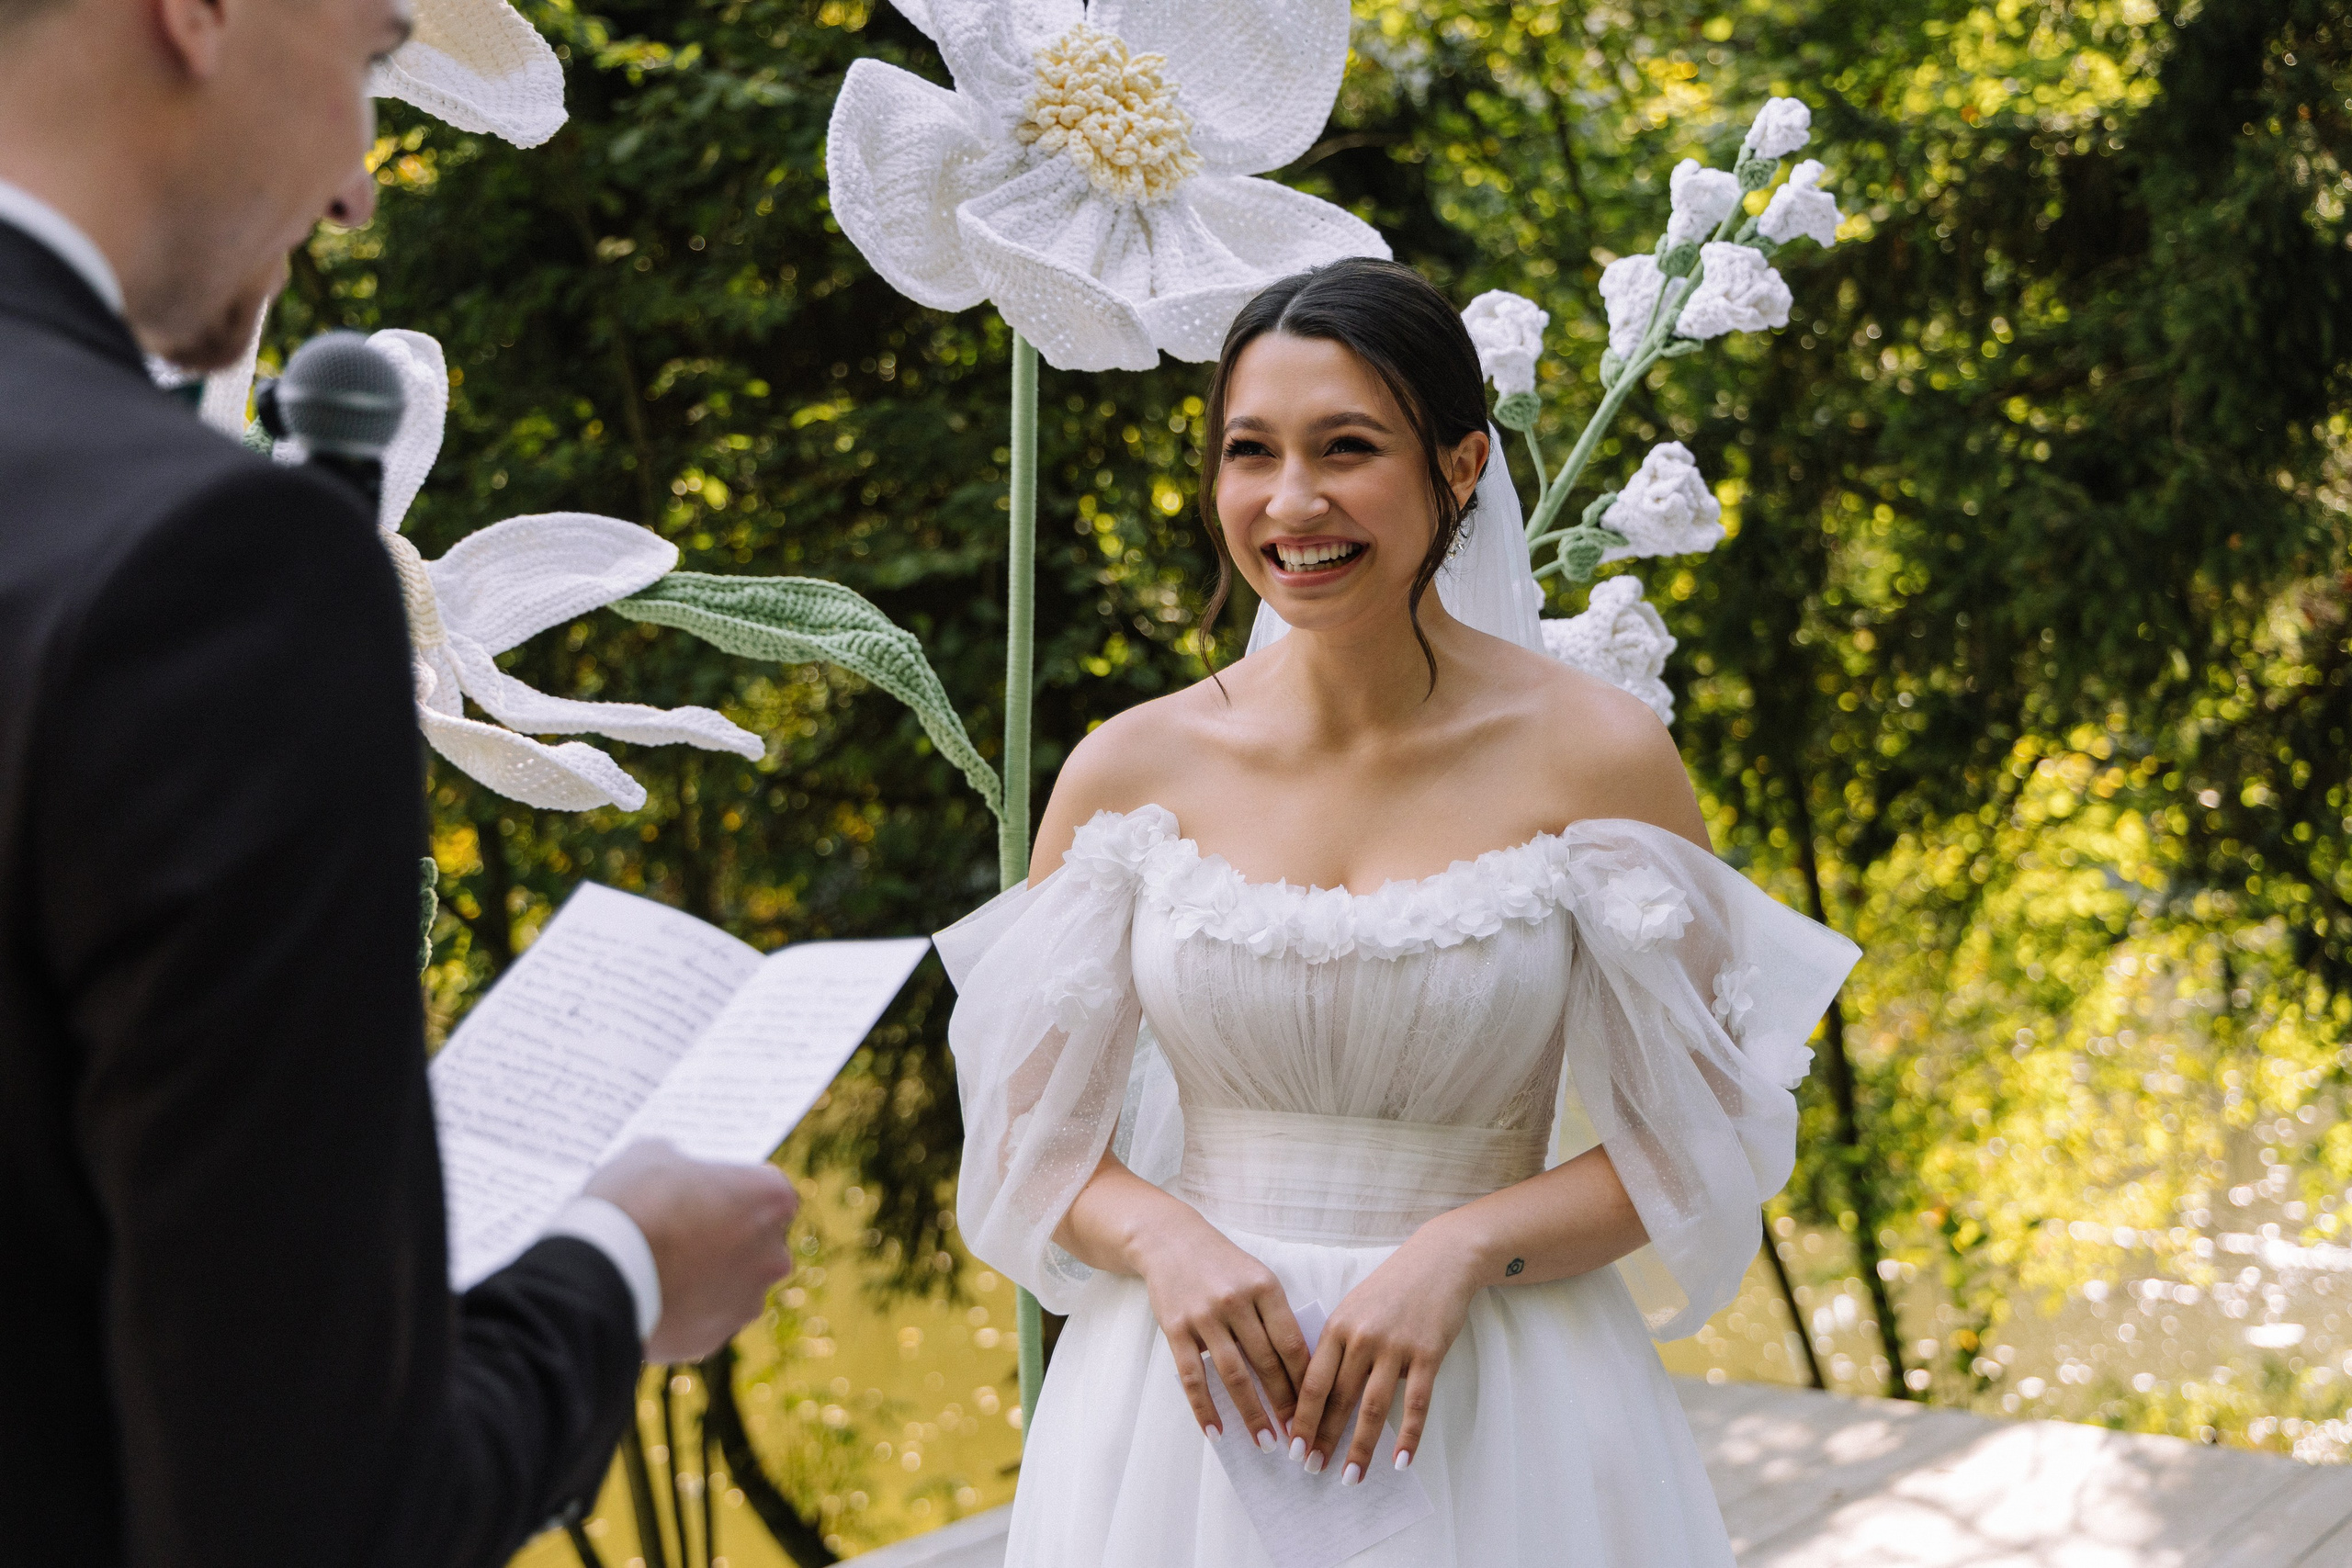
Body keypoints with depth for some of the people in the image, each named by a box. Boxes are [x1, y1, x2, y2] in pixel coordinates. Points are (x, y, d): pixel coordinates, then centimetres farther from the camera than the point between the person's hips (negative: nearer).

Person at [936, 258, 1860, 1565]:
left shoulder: (1598, 758, -7)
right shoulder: (1133, 770, -2)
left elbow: (1697, 1136, -3)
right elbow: (1030, 1131, 4)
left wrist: (1462, 1251, -15)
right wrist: (1164, 1240, -14)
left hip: (1495, 1420, -1)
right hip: (1190, 1401, 2)